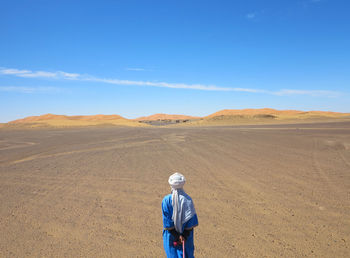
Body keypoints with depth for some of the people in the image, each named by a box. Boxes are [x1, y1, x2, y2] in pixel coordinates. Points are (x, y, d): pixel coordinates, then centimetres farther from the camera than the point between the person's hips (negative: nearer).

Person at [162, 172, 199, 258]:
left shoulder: (166, 200, -14)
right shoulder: (188, 199, -11)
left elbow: (167, 221, -13)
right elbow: (191, 219, -10)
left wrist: (176, 236, -8)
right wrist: (185, 235, -6)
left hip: (171, 235, -1)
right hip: (186, 234, 1)